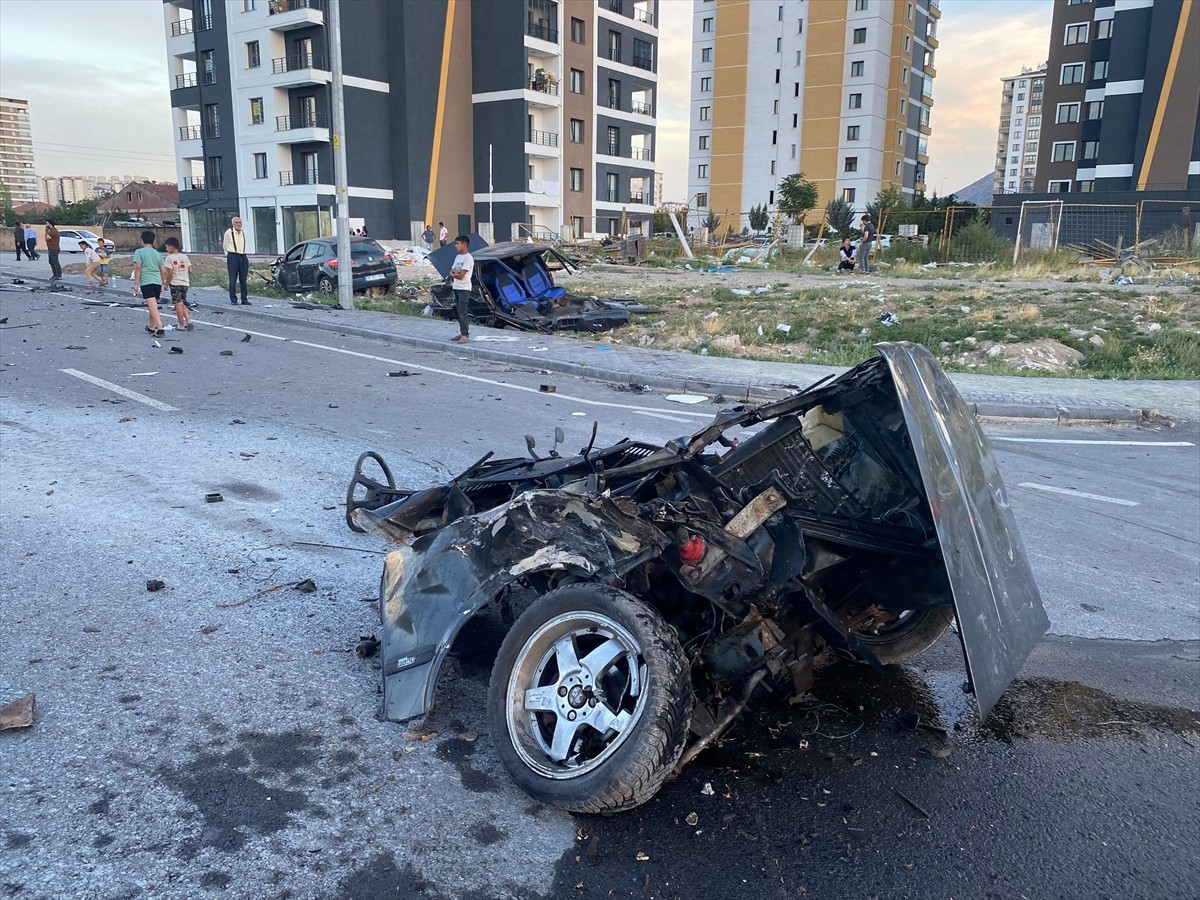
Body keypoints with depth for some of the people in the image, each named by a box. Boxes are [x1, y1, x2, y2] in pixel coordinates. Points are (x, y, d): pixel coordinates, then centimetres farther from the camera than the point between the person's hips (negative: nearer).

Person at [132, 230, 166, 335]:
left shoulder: (139, 252, 0)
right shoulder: (158, 254, 15)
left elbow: (138, 267, -9)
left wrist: (135, 283, -6)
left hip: (146, 282, -6)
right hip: (158, 282, 6)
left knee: (153, 306, -13)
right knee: (153, 306, 19)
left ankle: (160, 329, -23)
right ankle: (151, 327, 33)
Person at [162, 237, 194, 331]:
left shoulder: (169, 258, -9)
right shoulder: (185, 256, 6)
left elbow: (170, 273, -14)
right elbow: (190, 270, 3)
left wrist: (166, 284, -4)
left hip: (175, 284, -5)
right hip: (185, 283, 5)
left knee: (178, 304, -1)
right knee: (183, 304, 16)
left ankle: (181, 326, 1)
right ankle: (188, 320, 1)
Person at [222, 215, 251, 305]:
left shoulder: (243, 233, 12)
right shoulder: (228, 232, -1)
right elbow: (224, 246, 11)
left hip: (243, 257, 4)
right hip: (232, 257, -4)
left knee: (243, 279, 4)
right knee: (233, 279, -3)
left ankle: (244, 299, 8)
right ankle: (233, 300, 1)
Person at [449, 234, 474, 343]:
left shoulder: (468, 258, -12)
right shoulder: (458, 257, 16)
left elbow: (462, 274, -18)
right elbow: (451, 271, 13)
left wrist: (454, 272, -1)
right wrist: (455, 273, -8)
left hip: (464, 288, -9)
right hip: (456, 287, 9)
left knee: (462, 312, -13)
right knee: (459, 312, 11)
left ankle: (465, 335, -13)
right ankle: (462, 333, 17)